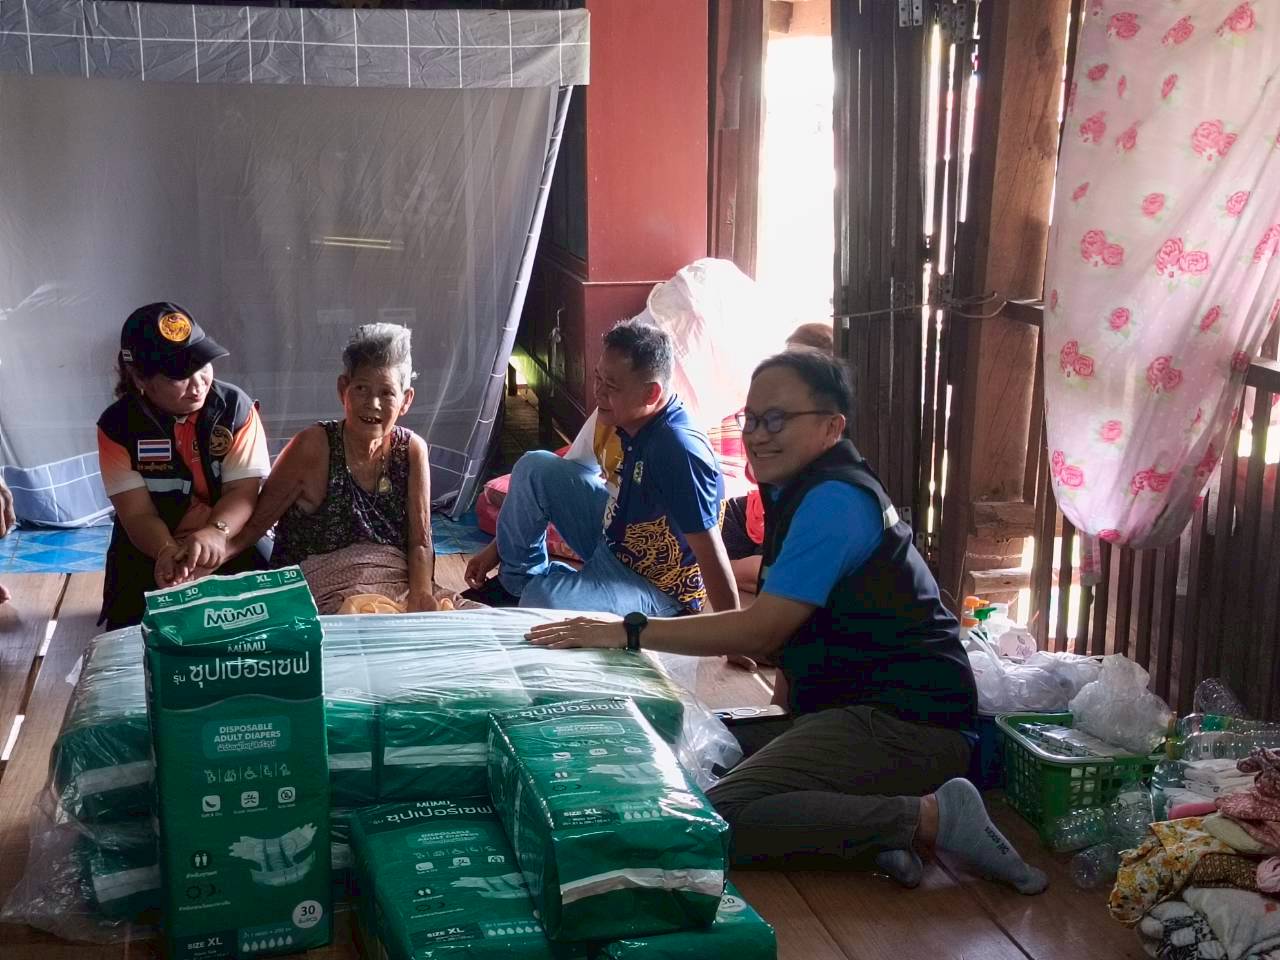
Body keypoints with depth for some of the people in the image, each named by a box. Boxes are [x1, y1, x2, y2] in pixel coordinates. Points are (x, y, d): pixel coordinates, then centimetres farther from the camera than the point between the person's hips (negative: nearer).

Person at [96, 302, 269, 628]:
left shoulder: (235, 406, -10)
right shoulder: (117, 425, -11)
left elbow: (244, 490, -15)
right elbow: (137, 513, -16)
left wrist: (216, 532, -38)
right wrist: (169, 551, -39)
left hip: (230, 542, 1)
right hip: (150, 550, 0)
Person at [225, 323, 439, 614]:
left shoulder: (411, 450, 2)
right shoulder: (313, 448, -8)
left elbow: (420, 542, 1)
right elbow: (256, 522, -6)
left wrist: (421, 601, -16)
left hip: (399, 585, 4)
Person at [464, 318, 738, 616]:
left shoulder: (680, 450, -33)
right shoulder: (628, 420, -6)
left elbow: (713, 559, -31)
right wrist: (499, 549, 10)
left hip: (656, 590, -8)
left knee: (543, 601, -33)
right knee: (535, 467, -1)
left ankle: (527, 593, 3)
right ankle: (517, 581, 13)